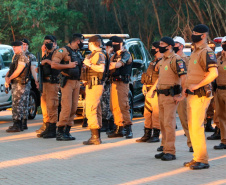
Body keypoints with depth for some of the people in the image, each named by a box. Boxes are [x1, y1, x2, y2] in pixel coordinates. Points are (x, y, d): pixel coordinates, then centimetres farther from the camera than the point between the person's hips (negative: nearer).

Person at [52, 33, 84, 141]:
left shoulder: (78, 53, 19)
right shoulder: (63, 50, -6)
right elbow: (53, 65, -13)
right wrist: (68, 65, -17)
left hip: (76, 82, 8)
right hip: (67, 82, -8)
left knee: (74, 108, 5)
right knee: (67, 107, -13)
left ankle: (67, 131, 10)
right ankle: (60, 132, -9)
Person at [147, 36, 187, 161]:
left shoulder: (176, 60, -13)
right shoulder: (162, 61, 16)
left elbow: (183, 77, -19)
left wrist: (182, 95, -21)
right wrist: (152, 89, 26)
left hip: (170, 96, -9)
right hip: (161, 95, 9)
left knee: (169, 123, -11)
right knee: (163, 123, 10)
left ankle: (170, 152, -10)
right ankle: (165, 149, 16)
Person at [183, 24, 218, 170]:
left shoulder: (207, 52, -14)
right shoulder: (195, 52, 17)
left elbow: (214, 73, -28)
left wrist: (197, 85, -22)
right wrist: (188, 86, 16)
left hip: (200, 95, -10)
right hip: (191, 95, 10)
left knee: (197, 127, -11)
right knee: (192, 127, 13)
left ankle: (203, 160, -8)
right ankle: (197, 158, 20)